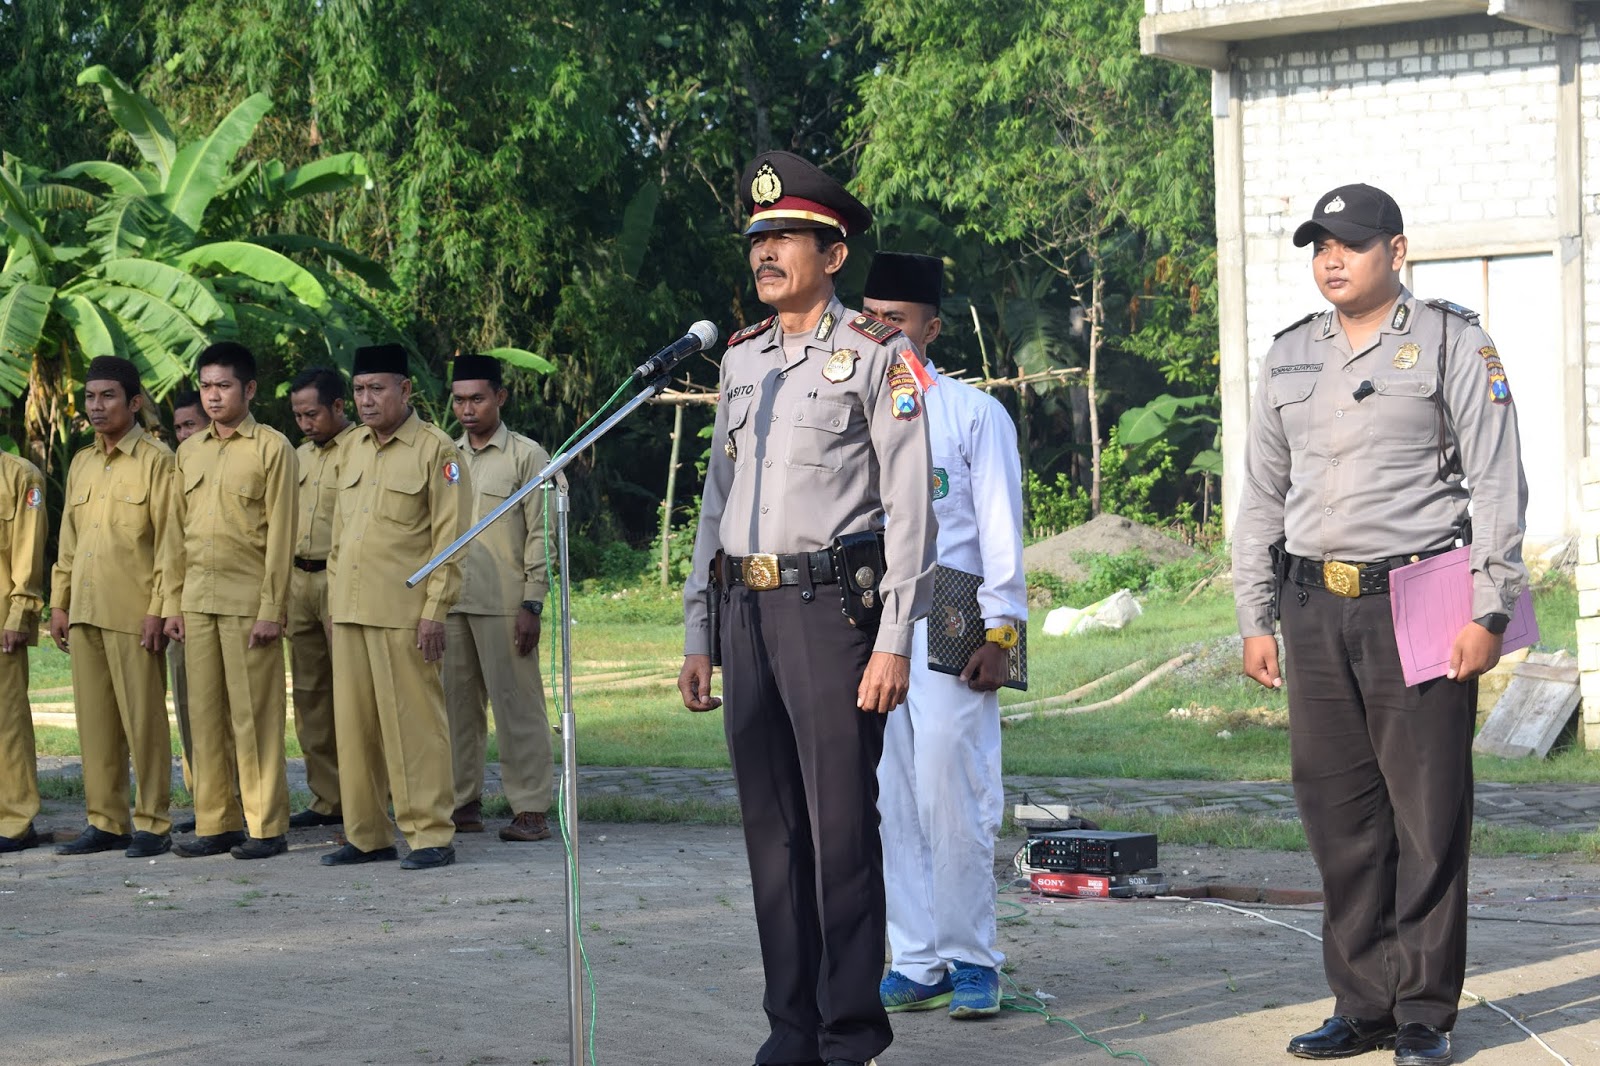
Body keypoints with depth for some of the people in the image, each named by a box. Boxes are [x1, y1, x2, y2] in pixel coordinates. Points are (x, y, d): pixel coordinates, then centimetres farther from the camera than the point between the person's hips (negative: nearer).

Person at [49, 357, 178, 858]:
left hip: (134, 611, -7)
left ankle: (152, 823, 2)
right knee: (94, 720, 7)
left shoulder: (156, 460, -4)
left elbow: (169, 539, -8)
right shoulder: (80, 464, 17)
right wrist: (59, 602, 14)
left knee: (143, 719, -3)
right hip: (85, 611, 7)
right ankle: (105, 822, 13)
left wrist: (161, 608, -13)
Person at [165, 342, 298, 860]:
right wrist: (173, 603, 10)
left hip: (248, 600, -6)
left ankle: (267, 827, 1)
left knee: (254, 715, -4)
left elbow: (280, 534, -6)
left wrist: (272, 609, -11)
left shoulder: (272, 448, -3)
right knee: (204, 715, 6)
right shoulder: (188, 452, 14)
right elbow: (178, 532, 16)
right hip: (198, 599, 6)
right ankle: (214, 823, 12)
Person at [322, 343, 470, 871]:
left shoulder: (436, 451, -5)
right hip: (350, 612, 7)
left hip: (403, 613, -6)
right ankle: (366, 834, 14)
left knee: (413, 723, -5)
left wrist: (434, 612, -13)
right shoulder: (351, 448, 16)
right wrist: (333, 600, 15)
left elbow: (449, 540, -8)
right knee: (354, 726, 7)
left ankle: (431, 835, 0)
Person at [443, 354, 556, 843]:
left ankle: (530, 810, -3)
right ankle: (464, 802, 15)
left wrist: (533, 604, -10)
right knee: (456, 704, 7)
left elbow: (540, 535, -3)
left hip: (503, 604, -5)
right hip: (450, 601, 5)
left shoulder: (526, 455, 1)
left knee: (516, 704, -5)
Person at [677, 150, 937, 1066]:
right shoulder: (742, 358, 16)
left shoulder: (878, 356, -2)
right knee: (771, 826, 7)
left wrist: (895, 640, -13)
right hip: (746, 611, 6)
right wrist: (700, 633, 15)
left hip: (830, 607, -6)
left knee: (841, 826, -6)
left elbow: (910, 507, -6)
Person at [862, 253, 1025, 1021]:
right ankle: (916, 964, 10)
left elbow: (1000, 527, 0)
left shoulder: (974, 414, 4)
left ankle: (971, 961, 2)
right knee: (888, 804, 4)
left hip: (946, 630, -4)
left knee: (951, 799, -8)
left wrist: (1000, 632, -7)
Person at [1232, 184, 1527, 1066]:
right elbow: (1262, 495, 19)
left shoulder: (1452, 344, 1)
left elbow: (1497, 485, -3)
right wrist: (1255, 618, 13)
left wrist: (1487, 611, -11)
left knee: (1427, 818, -3)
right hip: (1316, 606, 5)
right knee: (1339, 817, 6)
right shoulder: (1289, 357, 15)